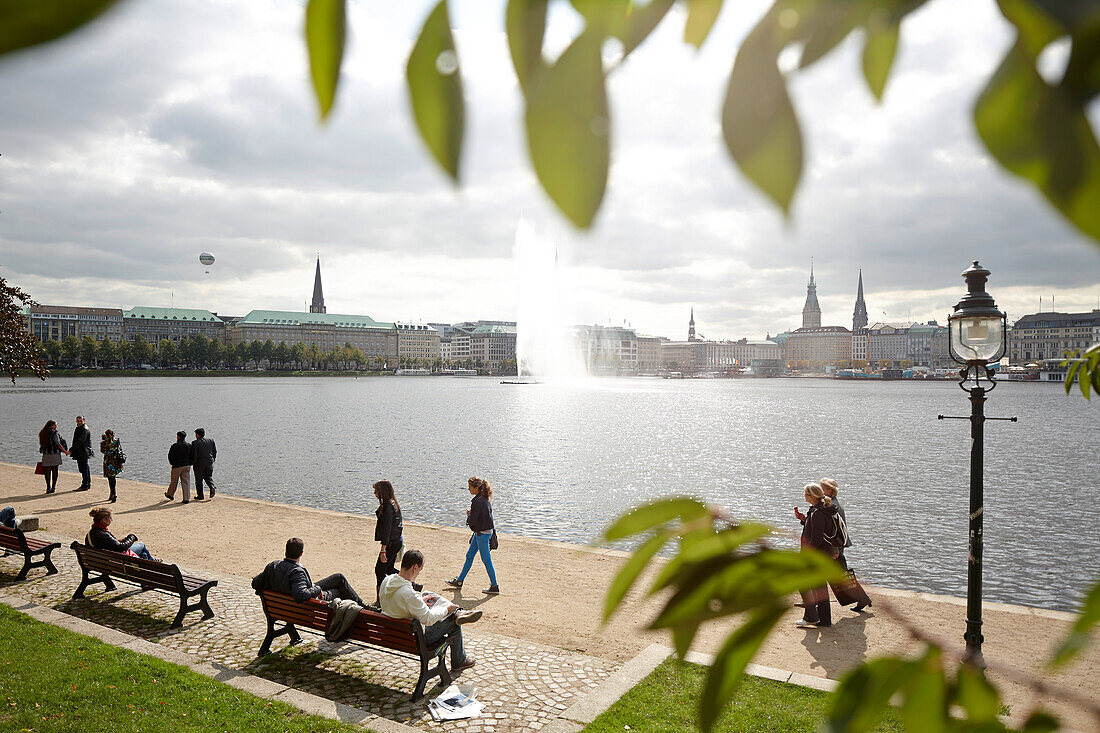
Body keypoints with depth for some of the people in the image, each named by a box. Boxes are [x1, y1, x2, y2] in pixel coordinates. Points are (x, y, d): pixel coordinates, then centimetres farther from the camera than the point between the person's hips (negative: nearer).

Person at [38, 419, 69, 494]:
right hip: (55, 454, -4)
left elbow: (42, 444, 11)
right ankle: (53, 487, 4)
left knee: (47, 471, 5)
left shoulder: (42, 433, 7)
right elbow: (58, 444, -11)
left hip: (46, 454, 4)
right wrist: (65, 451, -4)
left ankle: (48, 488, 4)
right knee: (55, 471, 4)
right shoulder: (54, 433, -11)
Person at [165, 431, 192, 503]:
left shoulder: (175, 446, -12)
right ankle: (186, 498, -1)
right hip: (187, 466, 3)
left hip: (177, 466, -3)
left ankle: (170, 494, 35)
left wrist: (172, 463, 9)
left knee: (174, 481, 15)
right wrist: (189, 463, 12)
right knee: (186, 482, 2)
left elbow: (170, 456, -7)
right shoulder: (189, 445, 2)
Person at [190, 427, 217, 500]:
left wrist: (193, 463, -1)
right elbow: (215, 451, 8)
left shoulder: (195, 442, -9)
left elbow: (193, 454, -13)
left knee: (199, 479, 8)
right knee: (208, 477, 17)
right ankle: (212, 487, -10)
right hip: (210, 462, 4)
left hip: (199, 463, -4)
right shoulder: (211, 441, 5)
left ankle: (200, 495, 10)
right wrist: (213, 459, 18)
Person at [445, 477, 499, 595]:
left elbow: (472, 521, -21)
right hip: (480, 533, 10)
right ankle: (459, 581, 29)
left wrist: (468, 514, -2)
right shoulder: (486, 499, 7)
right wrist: (475, 533, 18)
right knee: (469, 556, 18)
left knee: (486, 560, -1)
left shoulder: (478, 501, -23)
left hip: (482, 534, -10)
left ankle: (494, 587, 8)